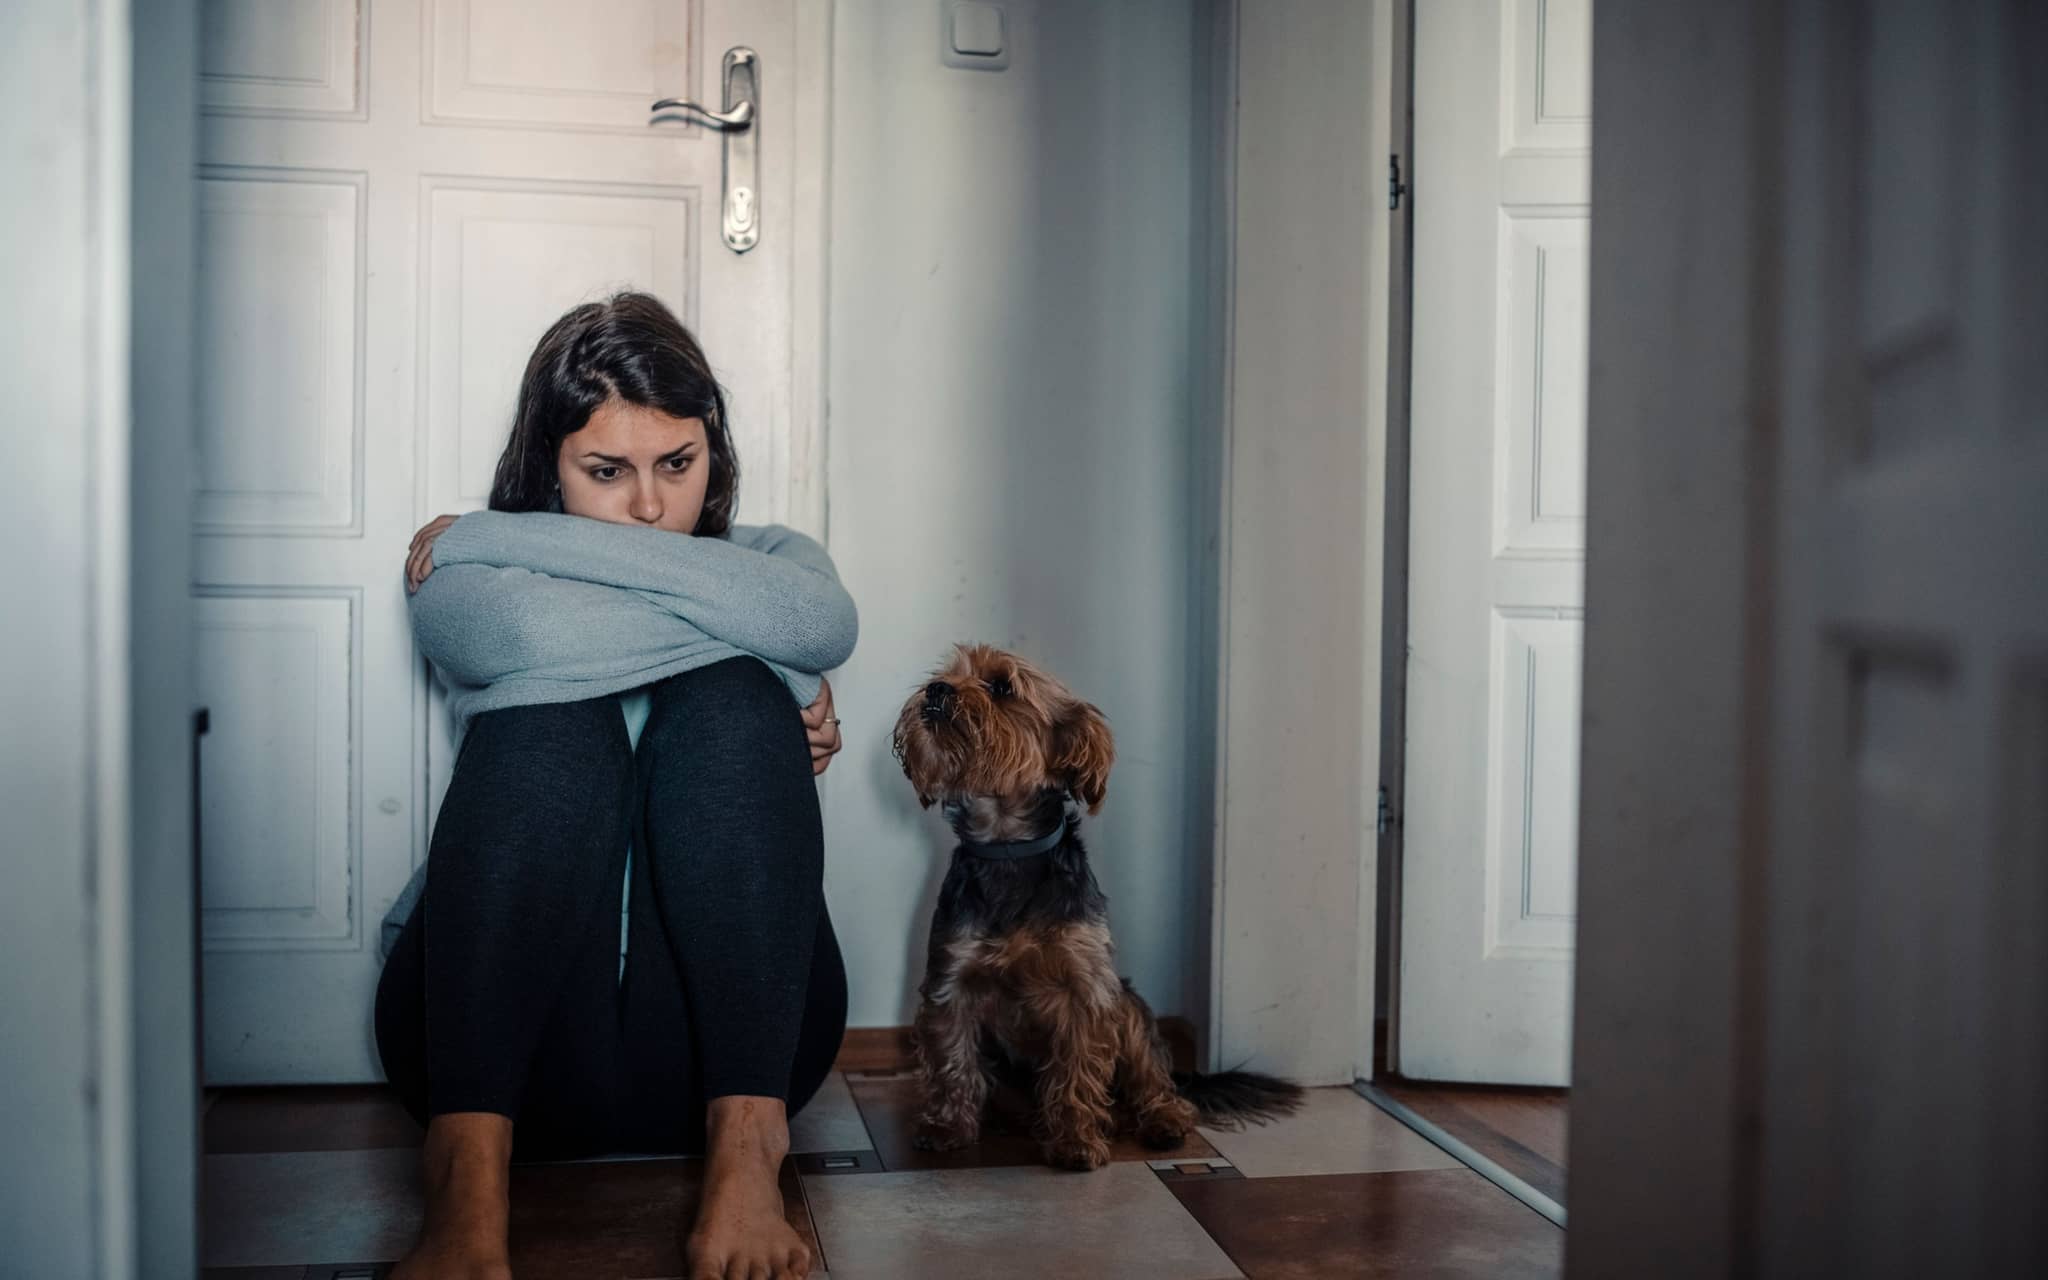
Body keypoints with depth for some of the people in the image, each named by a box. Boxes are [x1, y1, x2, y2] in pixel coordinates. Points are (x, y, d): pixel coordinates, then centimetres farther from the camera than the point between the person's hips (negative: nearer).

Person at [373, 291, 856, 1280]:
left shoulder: (767, 557, 15)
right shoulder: (459, 578, 9)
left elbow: (823, 622, -13)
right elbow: (539, 633, -18)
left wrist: (505, 536, -9)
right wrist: (780, 676, -10)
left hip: (721, 1032, 1)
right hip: (502, 1026, -1)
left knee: (727, 701, -22)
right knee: (550, 713, -25)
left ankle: (744, 1150, -33)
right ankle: (468, 1179, -39)